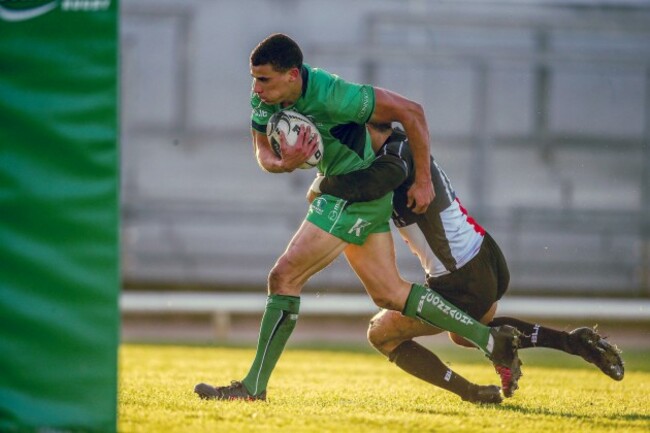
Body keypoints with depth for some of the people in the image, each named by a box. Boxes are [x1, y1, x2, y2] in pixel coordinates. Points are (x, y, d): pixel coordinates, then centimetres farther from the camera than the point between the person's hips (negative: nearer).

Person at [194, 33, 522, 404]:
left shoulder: (331, 95, -28)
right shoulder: (265, 96, -6)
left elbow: (411, 112, -21)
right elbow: (263, 153, 0)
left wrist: (423, 181, -15)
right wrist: (285, 164, -26)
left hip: (359, 190, -9)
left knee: (284, 277, -12)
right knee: (389, 294, 10)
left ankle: (254, 387, -6)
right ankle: (491, 340, 14)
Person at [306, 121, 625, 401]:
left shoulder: (397, 151, -20)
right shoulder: (406, 146, 7)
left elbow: (380, 179, -41)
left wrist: (323, 185, -26)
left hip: (462, 287, -9)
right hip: (489, 260, 9)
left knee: (381, 334, 9)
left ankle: (474, 394, 0)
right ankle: (574, 342, 24)